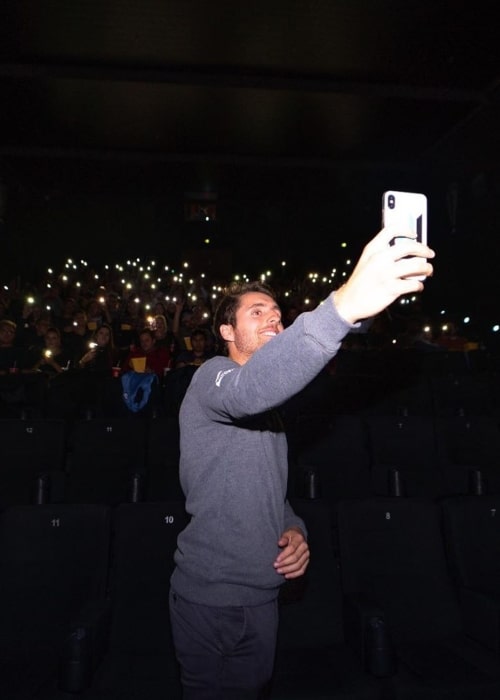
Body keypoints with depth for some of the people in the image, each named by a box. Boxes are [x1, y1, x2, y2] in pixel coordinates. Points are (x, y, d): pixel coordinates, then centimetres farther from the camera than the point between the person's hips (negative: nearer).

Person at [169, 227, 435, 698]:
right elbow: (249, 388, -39)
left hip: (261, 596, 8)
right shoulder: (212, 377, -13)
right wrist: (343, 305, -51)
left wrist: (295, 531, -4)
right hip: (213, 600, -8)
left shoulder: (265, 409, 16)